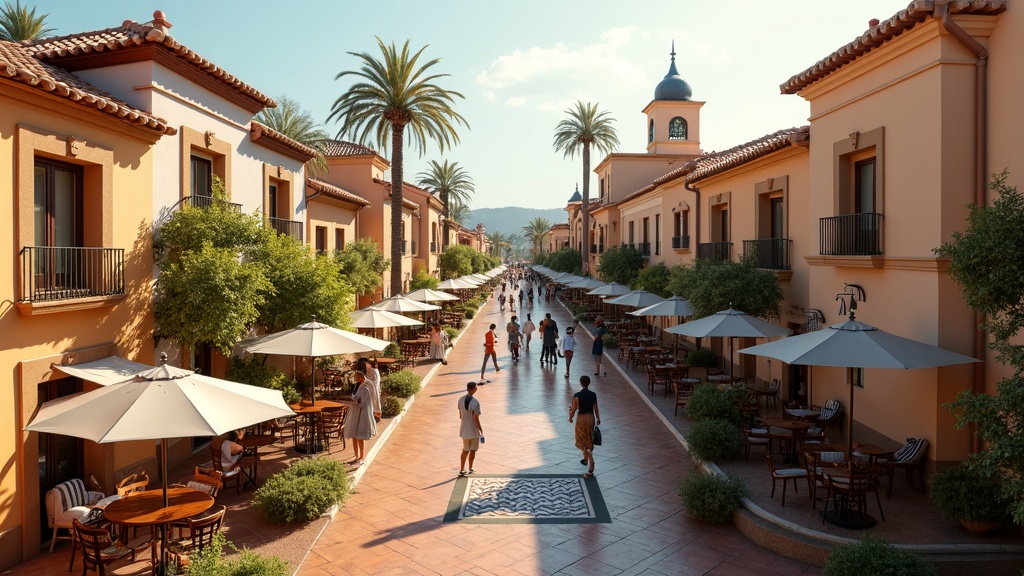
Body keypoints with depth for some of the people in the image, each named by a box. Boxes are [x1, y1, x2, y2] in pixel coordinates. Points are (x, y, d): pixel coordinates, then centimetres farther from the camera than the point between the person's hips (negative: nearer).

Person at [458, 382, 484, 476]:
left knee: (465, 450, 18)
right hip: (474, 429, -5)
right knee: (473, 450, 13)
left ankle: (462, 470, 20)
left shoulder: (460, 400, -4)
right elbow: (476, 419, -20)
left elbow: (460, 415, 8)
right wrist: (481, 430, -9)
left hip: (464, 429, 5)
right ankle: (470, 469, 25)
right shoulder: (475, 402, -24)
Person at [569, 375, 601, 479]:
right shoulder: (593, 395, -7)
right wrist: (598, 418, 19)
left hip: (582, 419, -5)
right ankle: (586, 459, 38)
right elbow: (596, 409, 2)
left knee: (584, 442, 6)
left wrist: (570, 418, 7)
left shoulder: (577, 396, -19)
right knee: (588, 439, 23)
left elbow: (574, 410, -13)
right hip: (591, 417, 5)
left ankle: (591, 462, -5)